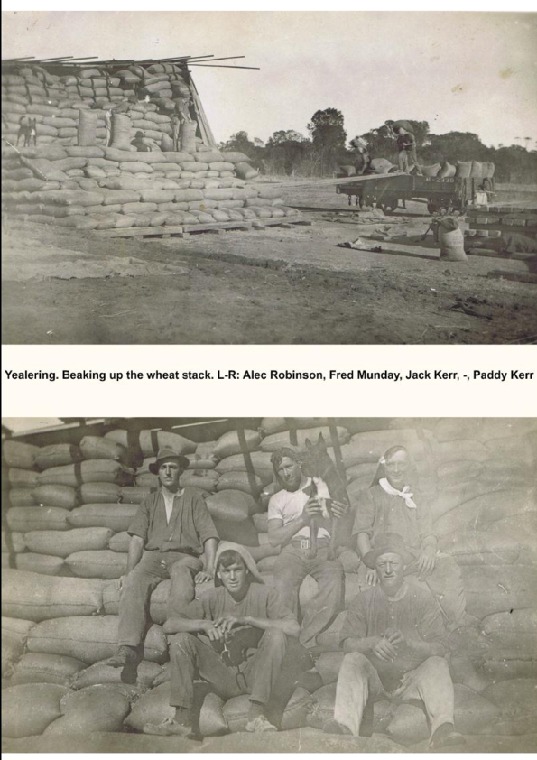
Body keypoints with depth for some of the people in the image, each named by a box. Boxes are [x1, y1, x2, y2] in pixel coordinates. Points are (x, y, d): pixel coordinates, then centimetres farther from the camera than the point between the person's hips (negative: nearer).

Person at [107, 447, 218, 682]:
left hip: (185, 556, -2)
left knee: (182, 592, -37)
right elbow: (137, 539, 12)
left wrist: (209, 568, -9)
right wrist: (129, 571, -4)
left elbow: (209, 536, 7)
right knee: (133, 585, -31)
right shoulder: (150, 502, 24)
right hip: (153, 555, 2)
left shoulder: (193, 497, 17)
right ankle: (127, 649, -40)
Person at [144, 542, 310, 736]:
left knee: (276, 635, -27)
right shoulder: (213, 597, 0)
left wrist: (246, 619, -26)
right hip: (224, 678, 2)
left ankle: (257, 714, -27)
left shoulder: (264, 594, -7)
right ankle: (183, 720, -14)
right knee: (180, 640, -13)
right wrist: (203, 624, -26)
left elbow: (293, 628, -22)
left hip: (255, 674, -2)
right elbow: (169, 625, -7)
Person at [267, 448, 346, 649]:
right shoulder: (277, 499, 21)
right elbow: (274, 538, 6)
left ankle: (305, 640, -23)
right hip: (292, 548, 0)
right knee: (283, 586, -34)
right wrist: (302, 520, -9)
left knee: (335, 585, -34)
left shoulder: (324, 485, 21)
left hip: (322, 546, 0)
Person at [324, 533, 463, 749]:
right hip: (374, 680, 1)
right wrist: (373, 642, -27)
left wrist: (408, 643, -26)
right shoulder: (363, 601, 4)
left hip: (412, 680, -1)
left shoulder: (423, 598, 1)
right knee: (352, 660, -26)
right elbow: (347, 643, -6)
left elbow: (439, 647, -7)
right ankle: (345, 726, -44)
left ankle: (443, 728, -47)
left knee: (437, 664, -27)